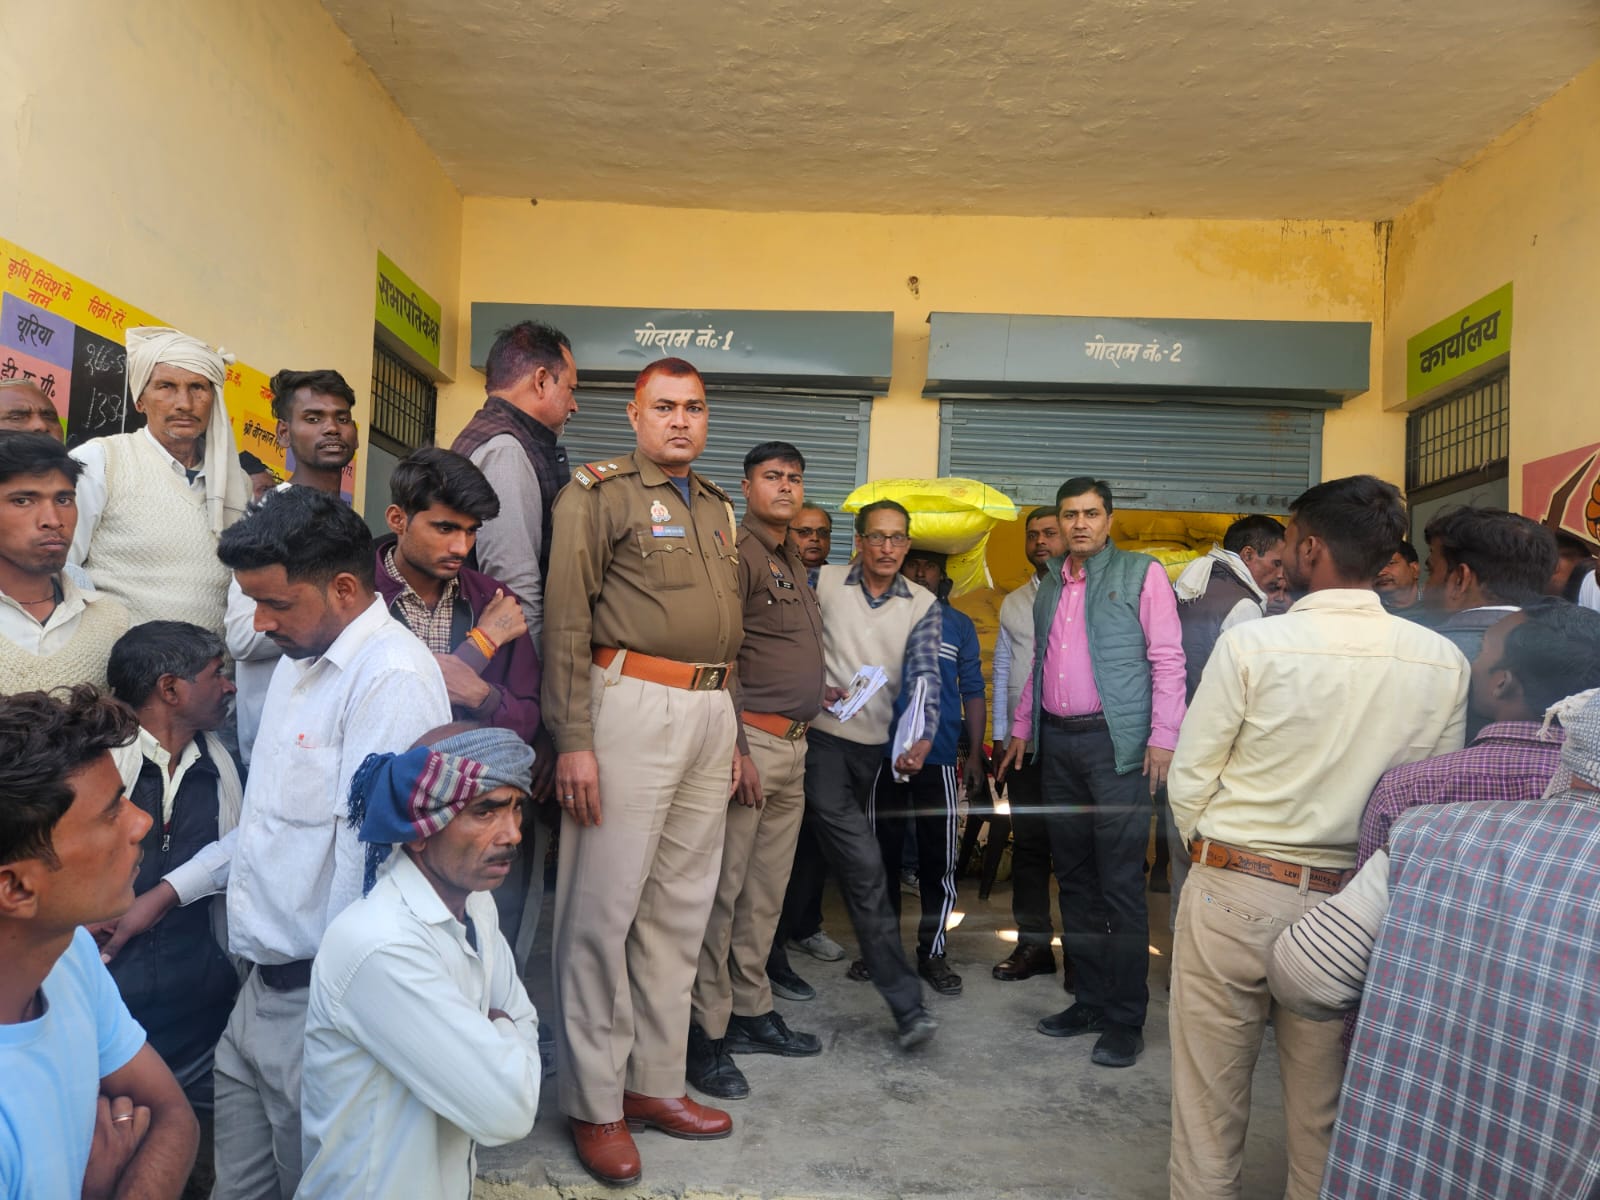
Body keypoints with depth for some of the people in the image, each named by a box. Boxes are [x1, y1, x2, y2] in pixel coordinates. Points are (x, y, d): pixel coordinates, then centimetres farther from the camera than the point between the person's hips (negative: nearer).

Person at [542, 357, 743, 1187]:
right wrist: (574, 740, -17)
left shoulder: (716, 506, 18)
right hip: (633, 705, -7)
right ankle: (594, 1104, 13)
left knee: (680, 908, 12)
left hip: (710, 713, 7)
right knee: (605, 906, -1)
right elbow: (565, 619, -11)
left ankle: (655, 1083, 25)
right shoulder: (600, 492, -3)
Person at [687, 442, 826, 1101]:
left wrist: (826, 691, 13)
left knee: (766, 892, 14)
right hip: (750, 741, -9)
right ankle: (706, 1032, 6)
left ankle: (751, 1011, 25)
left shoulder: (794, 566, 20)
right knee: (723, 890, -3)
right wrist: (735, 749, -21)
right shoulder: (736, 552, -8)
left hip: (792, 746, 9)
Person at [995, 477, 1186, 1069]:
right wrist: (1021, 728, 19)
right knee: (1074, 876, 11)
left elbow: (1167, 659, -7)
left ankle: (1126, 1018, 5)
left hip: (1117, 743, -6)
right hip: (1059, 742, 6)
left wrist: (1163, 736, -13)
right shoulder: (1050, 585, 17)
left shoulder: (1141, 574, -1)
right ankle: (1090, 999, 22)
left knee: (1121, 882, -4)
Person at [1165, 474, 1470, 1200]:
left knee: (1208, 1103, 10)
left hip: (1233, 894, -3)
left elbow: (1189, 783, -8)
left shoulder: (1251, 643, -14)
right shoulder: (1444, 662, -3)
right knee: (1325, 1113, 18)